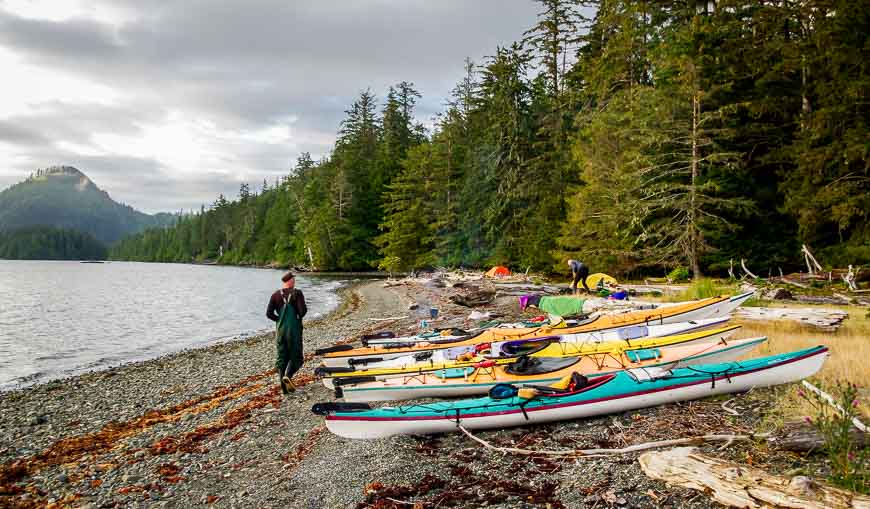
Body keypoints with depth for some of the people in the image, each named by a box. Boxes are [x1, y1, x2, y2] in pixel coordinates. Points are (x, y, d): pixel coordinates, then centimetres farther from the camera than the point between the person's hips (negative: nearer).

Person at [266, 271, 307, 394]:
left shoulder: (276, 295, 4)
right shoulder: (297, 293, -7)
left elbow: (269, 313, 0)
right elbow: (303, 310, -18)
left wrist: (280, 319, 12)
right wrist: (299, 316, 3)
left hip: (280, 330, 4)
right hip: (294, 329, -4)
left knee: (282, 357, 12)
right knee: (296, 356, 5)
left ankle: (281, 378, -2)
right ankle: (288, 375, -18)